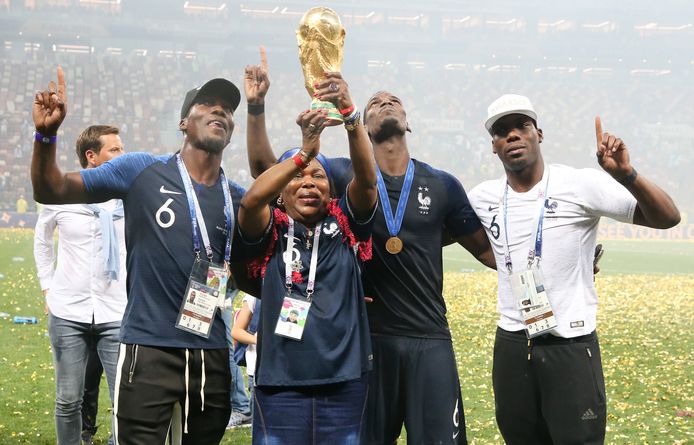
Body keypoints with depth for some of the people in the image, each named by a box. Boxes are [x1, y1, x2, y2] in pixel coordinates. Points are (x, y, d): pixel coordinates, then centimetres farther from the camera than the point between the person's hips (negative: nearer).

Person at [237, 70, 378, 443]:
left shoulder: (344, 225, 6)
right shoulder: (270, 232, 3)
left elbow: (366, 178, -10)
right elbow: (251, 200, -18)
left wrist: (350, 114, -26)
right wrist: (303, 151, -29)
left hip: (345, 384, 2)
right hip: (281, 386, -1)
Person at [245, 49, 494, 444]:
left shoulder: (442, 186, 4)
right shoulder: (347, 176, 2)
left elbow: (487, 249, 10)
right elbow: (266, 168, 0)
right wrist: (257, 105, -11)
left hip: (430, 340, 0)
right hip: (368, 336, 0)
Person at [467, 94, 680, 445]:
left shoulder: (580, 185, -9)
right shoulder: (483, 198, 5)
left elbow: (667, 218, -15)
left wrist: (627, 175, -31)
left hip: (572, 347, -4)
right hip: (512, 349, 4)